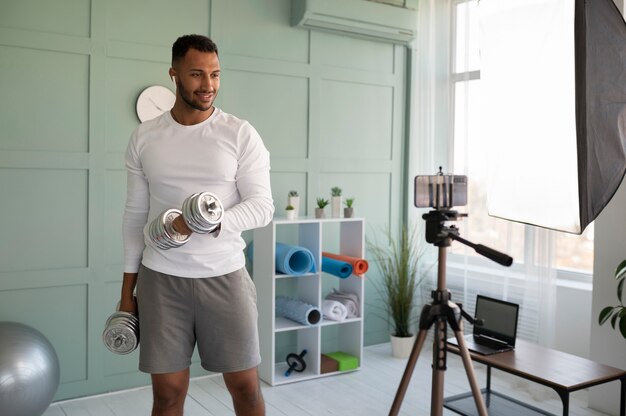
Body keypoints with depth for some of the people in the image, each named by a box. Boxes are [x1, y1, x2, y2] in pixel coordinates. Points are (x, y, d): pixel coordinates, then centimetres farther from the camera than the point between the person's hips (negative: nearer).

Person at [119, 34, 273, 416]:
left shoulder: (241, 134, -3)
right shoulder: (144, 138, 5)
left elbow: (263, 206, -7)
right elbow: (135, 214, 9)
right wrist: (127, 289, 9)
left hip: (225, 275, -1)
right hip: (161, 279, 2)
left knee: (245, 385, 6)